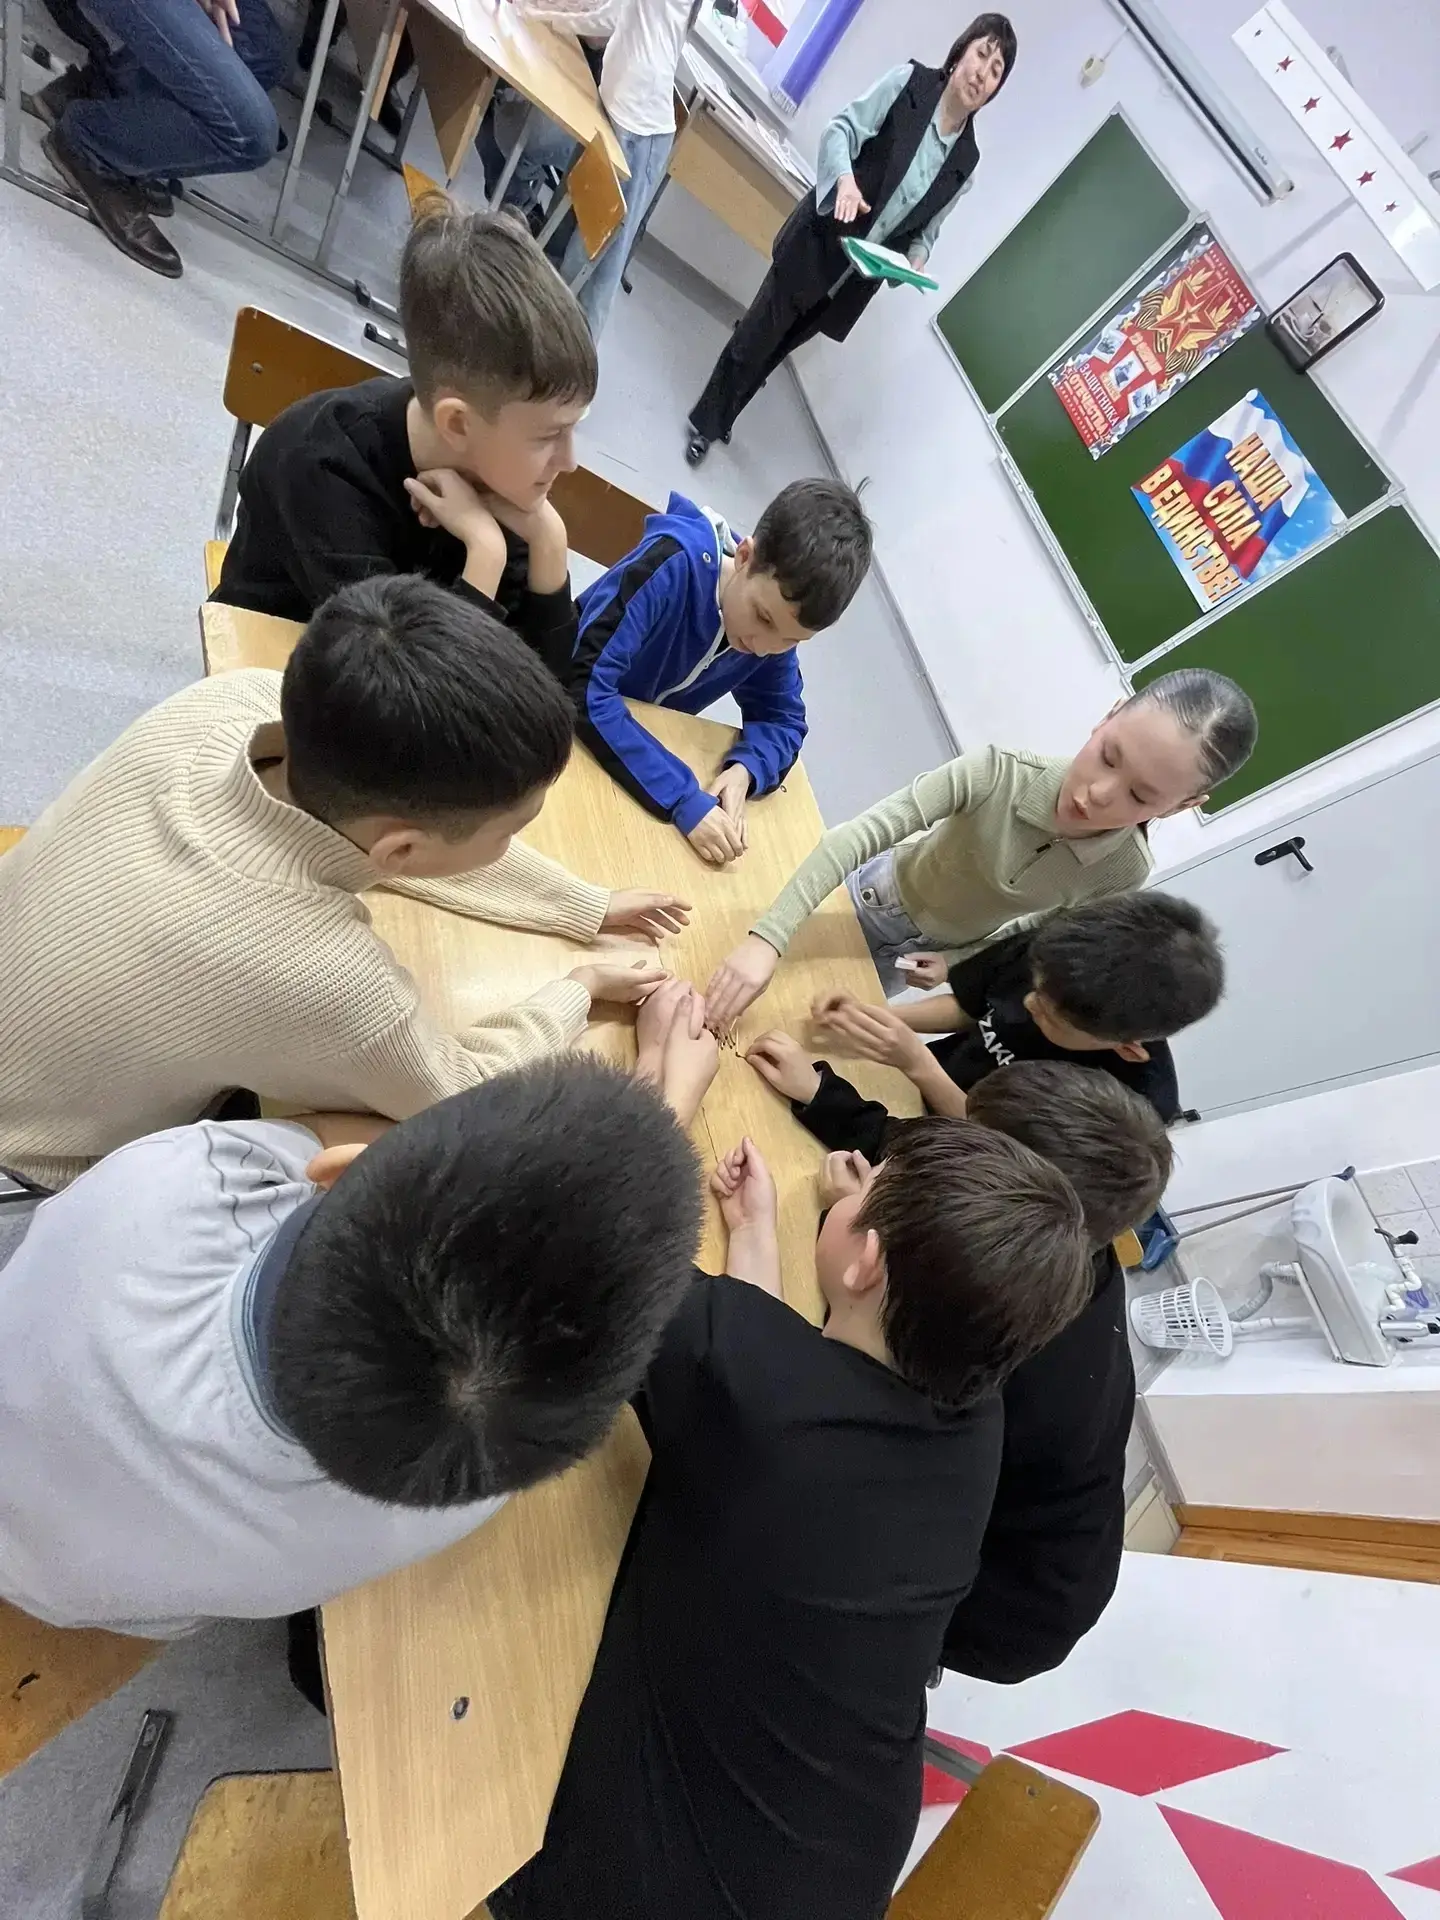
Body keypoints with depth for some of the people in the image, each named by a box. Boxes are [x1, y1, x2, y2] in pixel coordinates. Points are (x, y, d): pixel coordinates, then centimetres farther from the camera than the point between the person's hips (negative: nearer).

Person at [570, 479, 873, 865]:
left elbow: (782, 719, -3)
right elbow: (586, 687, -34)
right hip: (568, 720, -4)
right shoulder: (674, 564, -28)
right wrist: (683, 799, -39)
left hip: (647, 741, 5)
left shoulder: (779, 620, -11)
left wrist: (744, 770, -25)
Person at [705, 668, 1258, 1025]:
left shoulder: (1122, 875, -28)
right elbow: (859, 836, -43)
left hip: (943, 948, 2)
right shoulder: (998, 774, -38)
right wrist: (767, 938, -50)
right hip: (886, 895, -1)